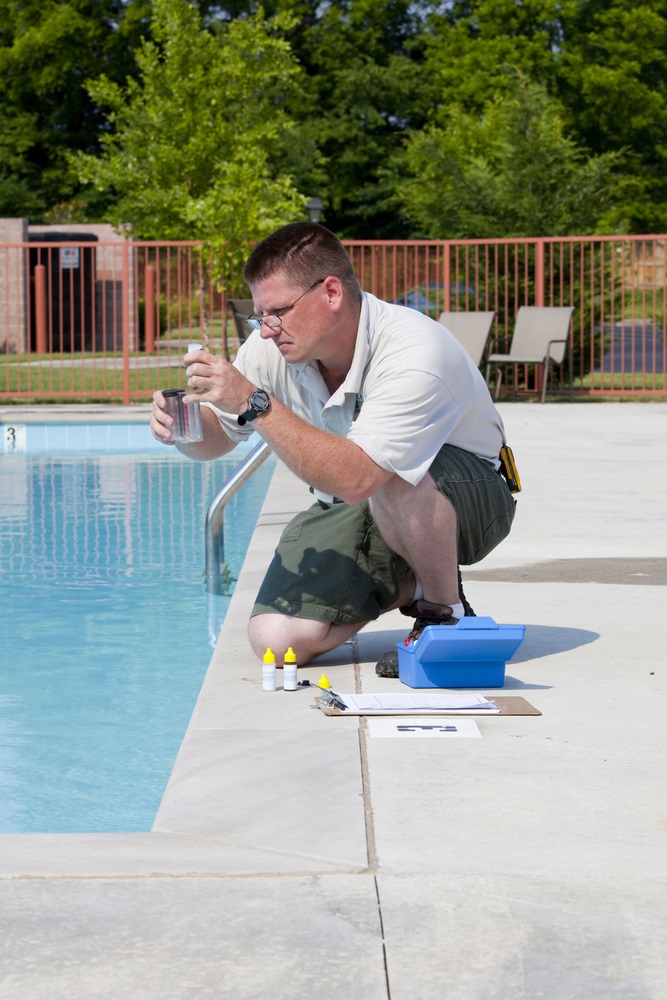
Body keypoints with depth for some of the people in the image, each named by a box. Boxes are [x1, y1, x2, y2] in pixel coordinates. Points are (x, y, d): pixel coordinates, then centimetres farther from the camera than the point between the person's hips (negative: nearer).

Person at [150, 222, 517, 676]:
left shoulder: (415, 355, -33)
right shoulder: (275, 347, -13)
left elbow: (355, 479, -45)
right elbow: (216, 438, 1)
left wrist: (255, 403, -45)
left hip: (468, 499, -5)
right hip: (357, 507, 6)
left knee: (392, 482, -41)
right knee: (276, 639, -15)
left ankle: (447, 612, -11)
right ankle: (408, 585, 12)